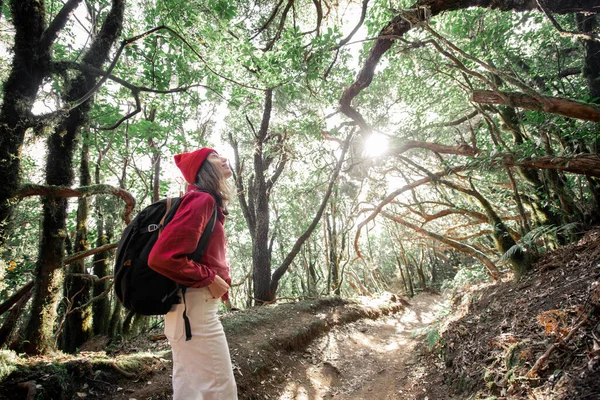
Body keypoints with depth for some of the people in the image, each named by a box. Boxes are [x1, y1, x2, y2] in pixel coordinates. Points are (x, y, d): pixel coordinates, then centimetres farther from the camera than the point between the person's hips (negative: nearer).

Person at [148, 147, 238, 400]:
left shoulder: (208, 203, 16)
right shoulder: (202, 200, -16)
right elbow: (162, 257, -25)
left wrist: (219, 279, 10)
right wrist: (209, 279, -16)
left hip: (193, 307, 10)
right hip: (196, 307, -10)